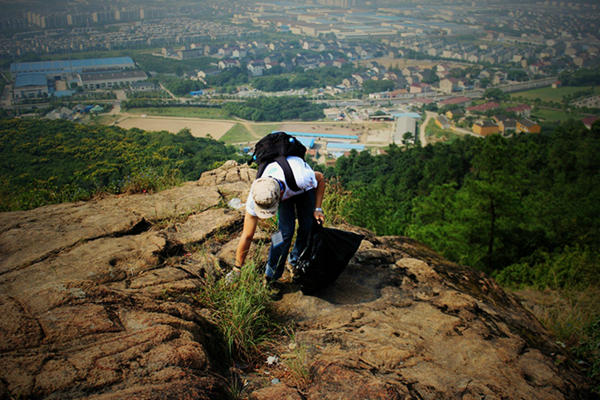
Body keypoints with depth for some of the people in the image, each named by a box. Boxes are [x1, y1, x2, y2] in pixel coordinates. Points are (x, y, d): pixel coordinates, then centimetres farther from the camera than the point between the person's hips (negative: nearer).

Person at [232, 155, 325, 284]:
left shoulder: (301, 178, -47)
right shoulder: (255, 196, -38)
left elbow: (320, 177, -20)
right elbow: (247, 236, -29)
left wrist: (317, 209, -21)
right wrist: (237, 269, -23)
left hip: (305, 189, 1)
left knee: (307, 227, -10)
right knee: (286, 230, -19)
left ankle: (296, 261, 17)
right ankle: (270, 275, -6)